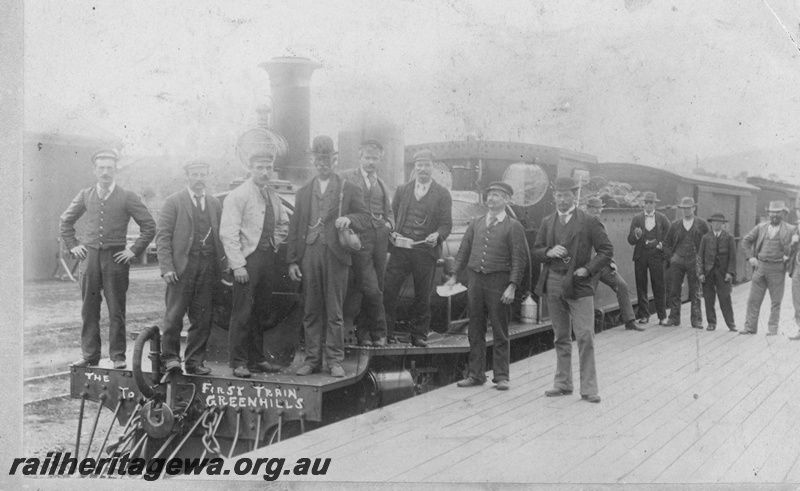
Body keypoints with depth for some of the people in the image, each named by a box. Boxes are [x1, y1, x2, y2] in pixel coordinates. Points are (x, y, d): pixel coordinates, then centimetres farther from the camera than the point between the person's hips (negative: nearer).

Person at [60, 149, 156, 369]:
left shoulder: (127, 197, -1)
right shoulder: (86, 196, 9)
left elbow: (149, 226, 1)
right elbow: (66, 221, 22)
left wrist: (134, 250, -4)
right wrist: (72, 245, 12)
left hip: (116, 257, -3)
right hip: (90, 257, 3)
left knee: (116, 310, 0)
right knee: (89, 309, 5)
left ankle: (118, 356, 7)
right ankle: (89, 355, 14)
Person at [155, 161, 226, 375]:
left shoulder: (215, 204, 15)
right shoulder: (174, 202, 2)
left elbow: (221, 236, 14)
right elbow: (162, 236, -3)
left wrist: (222, 263, 3)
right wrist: (166, 267, -12)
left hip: (207, 267, 4)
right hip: (181, 267, -4)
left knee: (202, 318, 5)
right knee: (174, 315, -4)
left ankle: (195, 361, 13)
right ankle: (170, 357, 9)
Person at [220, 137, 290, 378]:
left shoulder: (272, 195, 14)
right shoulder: (237, 196, -7)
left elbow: (283, 223, 28)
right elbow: (228, 234, -12)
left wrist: (275, 243, 12)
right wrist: (238, 265, -17)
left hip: (269, 259, 7)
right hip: (248, 260, -6)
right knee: (242, 313, -5)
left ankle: (257, 359, 20)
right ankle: (238, 362, 2)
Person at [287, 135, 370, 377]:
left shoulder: (349, 189, 8)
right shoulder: (303, 192, 16)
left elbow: (366, 218, 4)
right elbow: (294, 228, 12)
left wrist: (348, 219, -18)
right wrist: (292, 260, 5)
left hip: (336, 256, -3)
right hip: (309, 255, 3)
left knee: (334, 312, -1)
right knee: (311, 311, 5)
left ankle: (335, 361, 7)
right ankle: (312, 359, 13)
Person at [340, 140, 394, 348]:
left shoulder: (382, 185, 22)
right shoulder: (346, 178, 4)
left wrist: (389, 224, 8)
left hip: (380, 239, 5)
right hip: (359, 237, -5)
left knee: (376, 289, 5)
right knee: (371, 289, -10)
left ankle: (363, 332, 17)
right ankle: (379, 332, 6)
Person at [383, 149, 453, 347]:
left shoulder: (442, 194, 6)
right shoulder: (402, 190, 14)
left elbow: (446, 223, 1)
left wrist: (437, 235, -19)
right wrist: (391, 232, -5)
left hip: (426, 251, -1)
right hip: (400, 249, 2)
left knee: (422, 297, 5)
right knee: (388, 290, -4)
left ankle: (419, 335, 16)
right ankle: (386, 333, 6)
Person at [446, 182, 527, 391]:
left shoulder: (513, 226, -1)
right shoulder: (476, 223, 13)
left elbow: (519, 260, -6)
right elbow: (464, 250, 15)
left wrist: (512, 286, -14)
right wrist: (454, 275, 6)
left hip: (499, 282, -4)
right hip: (475, 279, 4)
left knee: (500, 332, 2)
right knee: (475, 331, 8)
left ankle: (501, 376, 10)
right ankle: (476, 374, 16)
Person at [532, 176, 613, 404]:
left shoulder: (588, 222, -1)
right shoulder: (547, 223, 11)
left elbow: (606, 250, -1)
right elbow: (536, 252, 14)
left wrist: (588, 269, -12)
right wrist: (548, 252, -8)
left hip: (579, 285, -4)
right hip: (553, 285, 4)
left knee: (585, 337, -8)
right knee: (561, 338, 12)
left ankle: (588, 388, -1)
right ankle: (563, 383, 20)